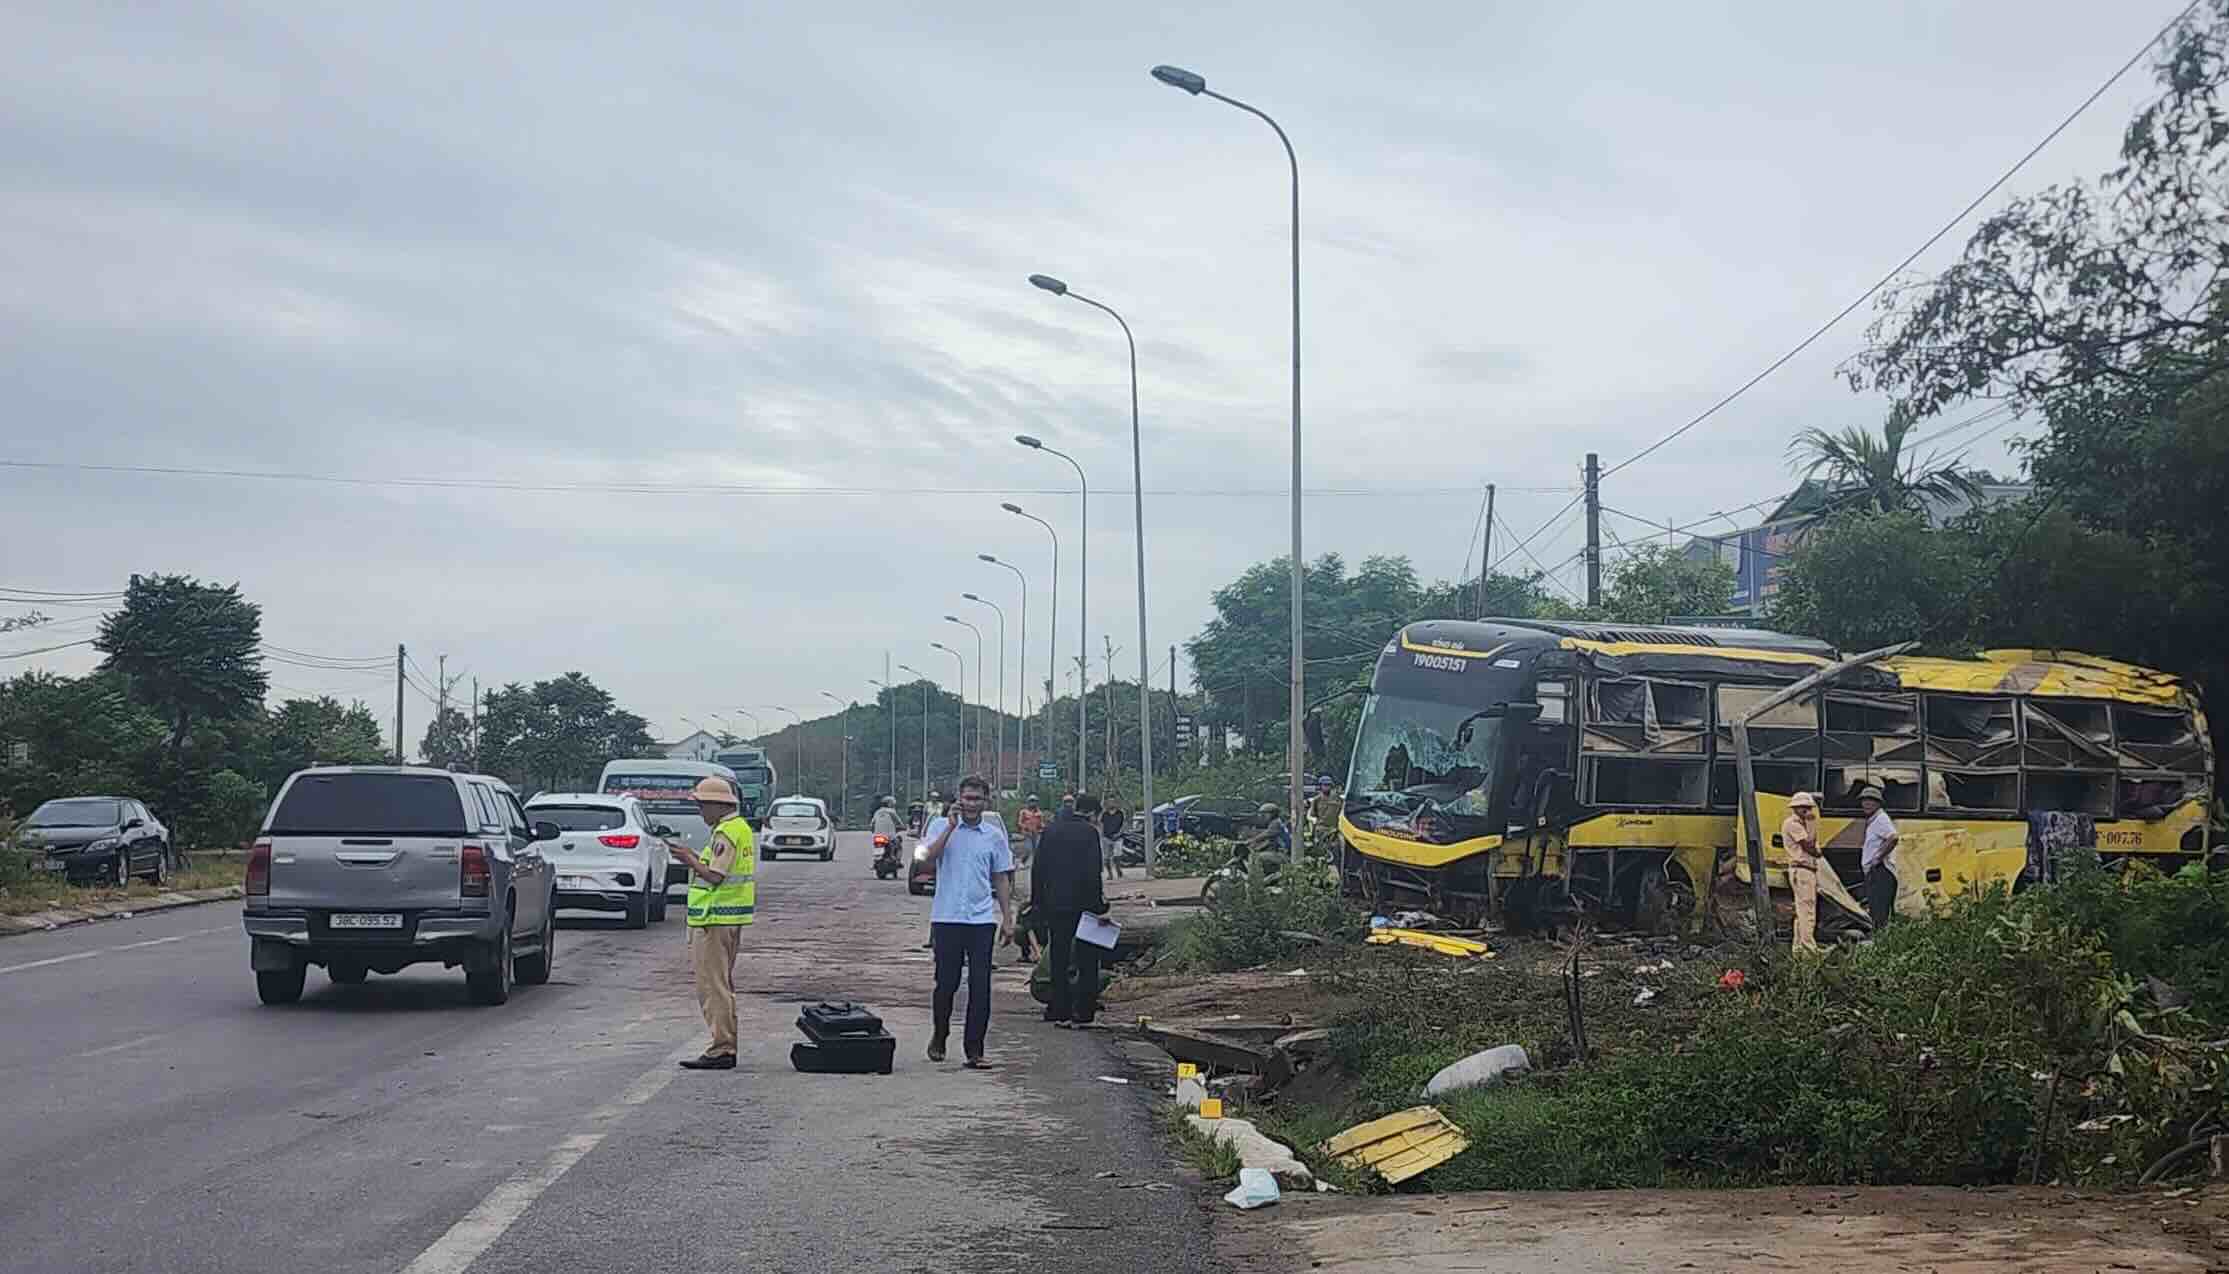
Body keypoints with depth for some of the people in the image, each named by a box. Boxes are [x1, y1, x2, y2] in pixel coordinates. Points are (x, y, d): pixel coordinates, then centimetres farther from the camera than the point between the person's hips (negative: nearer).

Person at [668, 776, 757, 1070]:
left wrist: (690, 859, -10)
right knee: (723, 985, 17)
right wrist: (694, 858, 13)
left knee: (713, 986, -7)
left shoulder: (725, 833, -17)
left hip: (715, 919, -11)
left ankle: (721, 1050, -7)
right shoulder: (741, 827, 16)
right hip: (730, 917, 11)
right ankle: (726, 1047, 22)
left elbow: (714, 876, -22)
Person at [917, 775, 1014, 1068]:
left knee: (980, 986, -3)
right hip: (946, 918, -1)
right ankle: (939, 1036, 26)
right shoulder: (942, 826, 4)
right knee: (946, 982, 3)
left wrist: (1008, 918, 9)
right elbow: (929, 855, -14)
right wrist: (951, 826, -18)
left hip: (982, 919, 2)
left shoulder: (994, 835, 10)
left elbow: (1002, 879, 14)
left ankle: (974, 1050, 0)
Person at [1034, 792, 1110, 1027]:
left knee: (1058, 961, 11)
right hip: (1081, 904, -5)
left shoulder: (1051, 831, 8)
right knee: (1087, 960, 5)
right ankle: (1084, 1012, 3)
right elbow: (1092, 873, -15)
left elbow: (1037, 869, 9)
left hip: (1055, 906, 5)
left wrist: (1037, 902, 14)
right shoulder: (1089, 832, -9)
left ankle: (1060, 1012, 12)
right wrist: (1099, 901, -10)